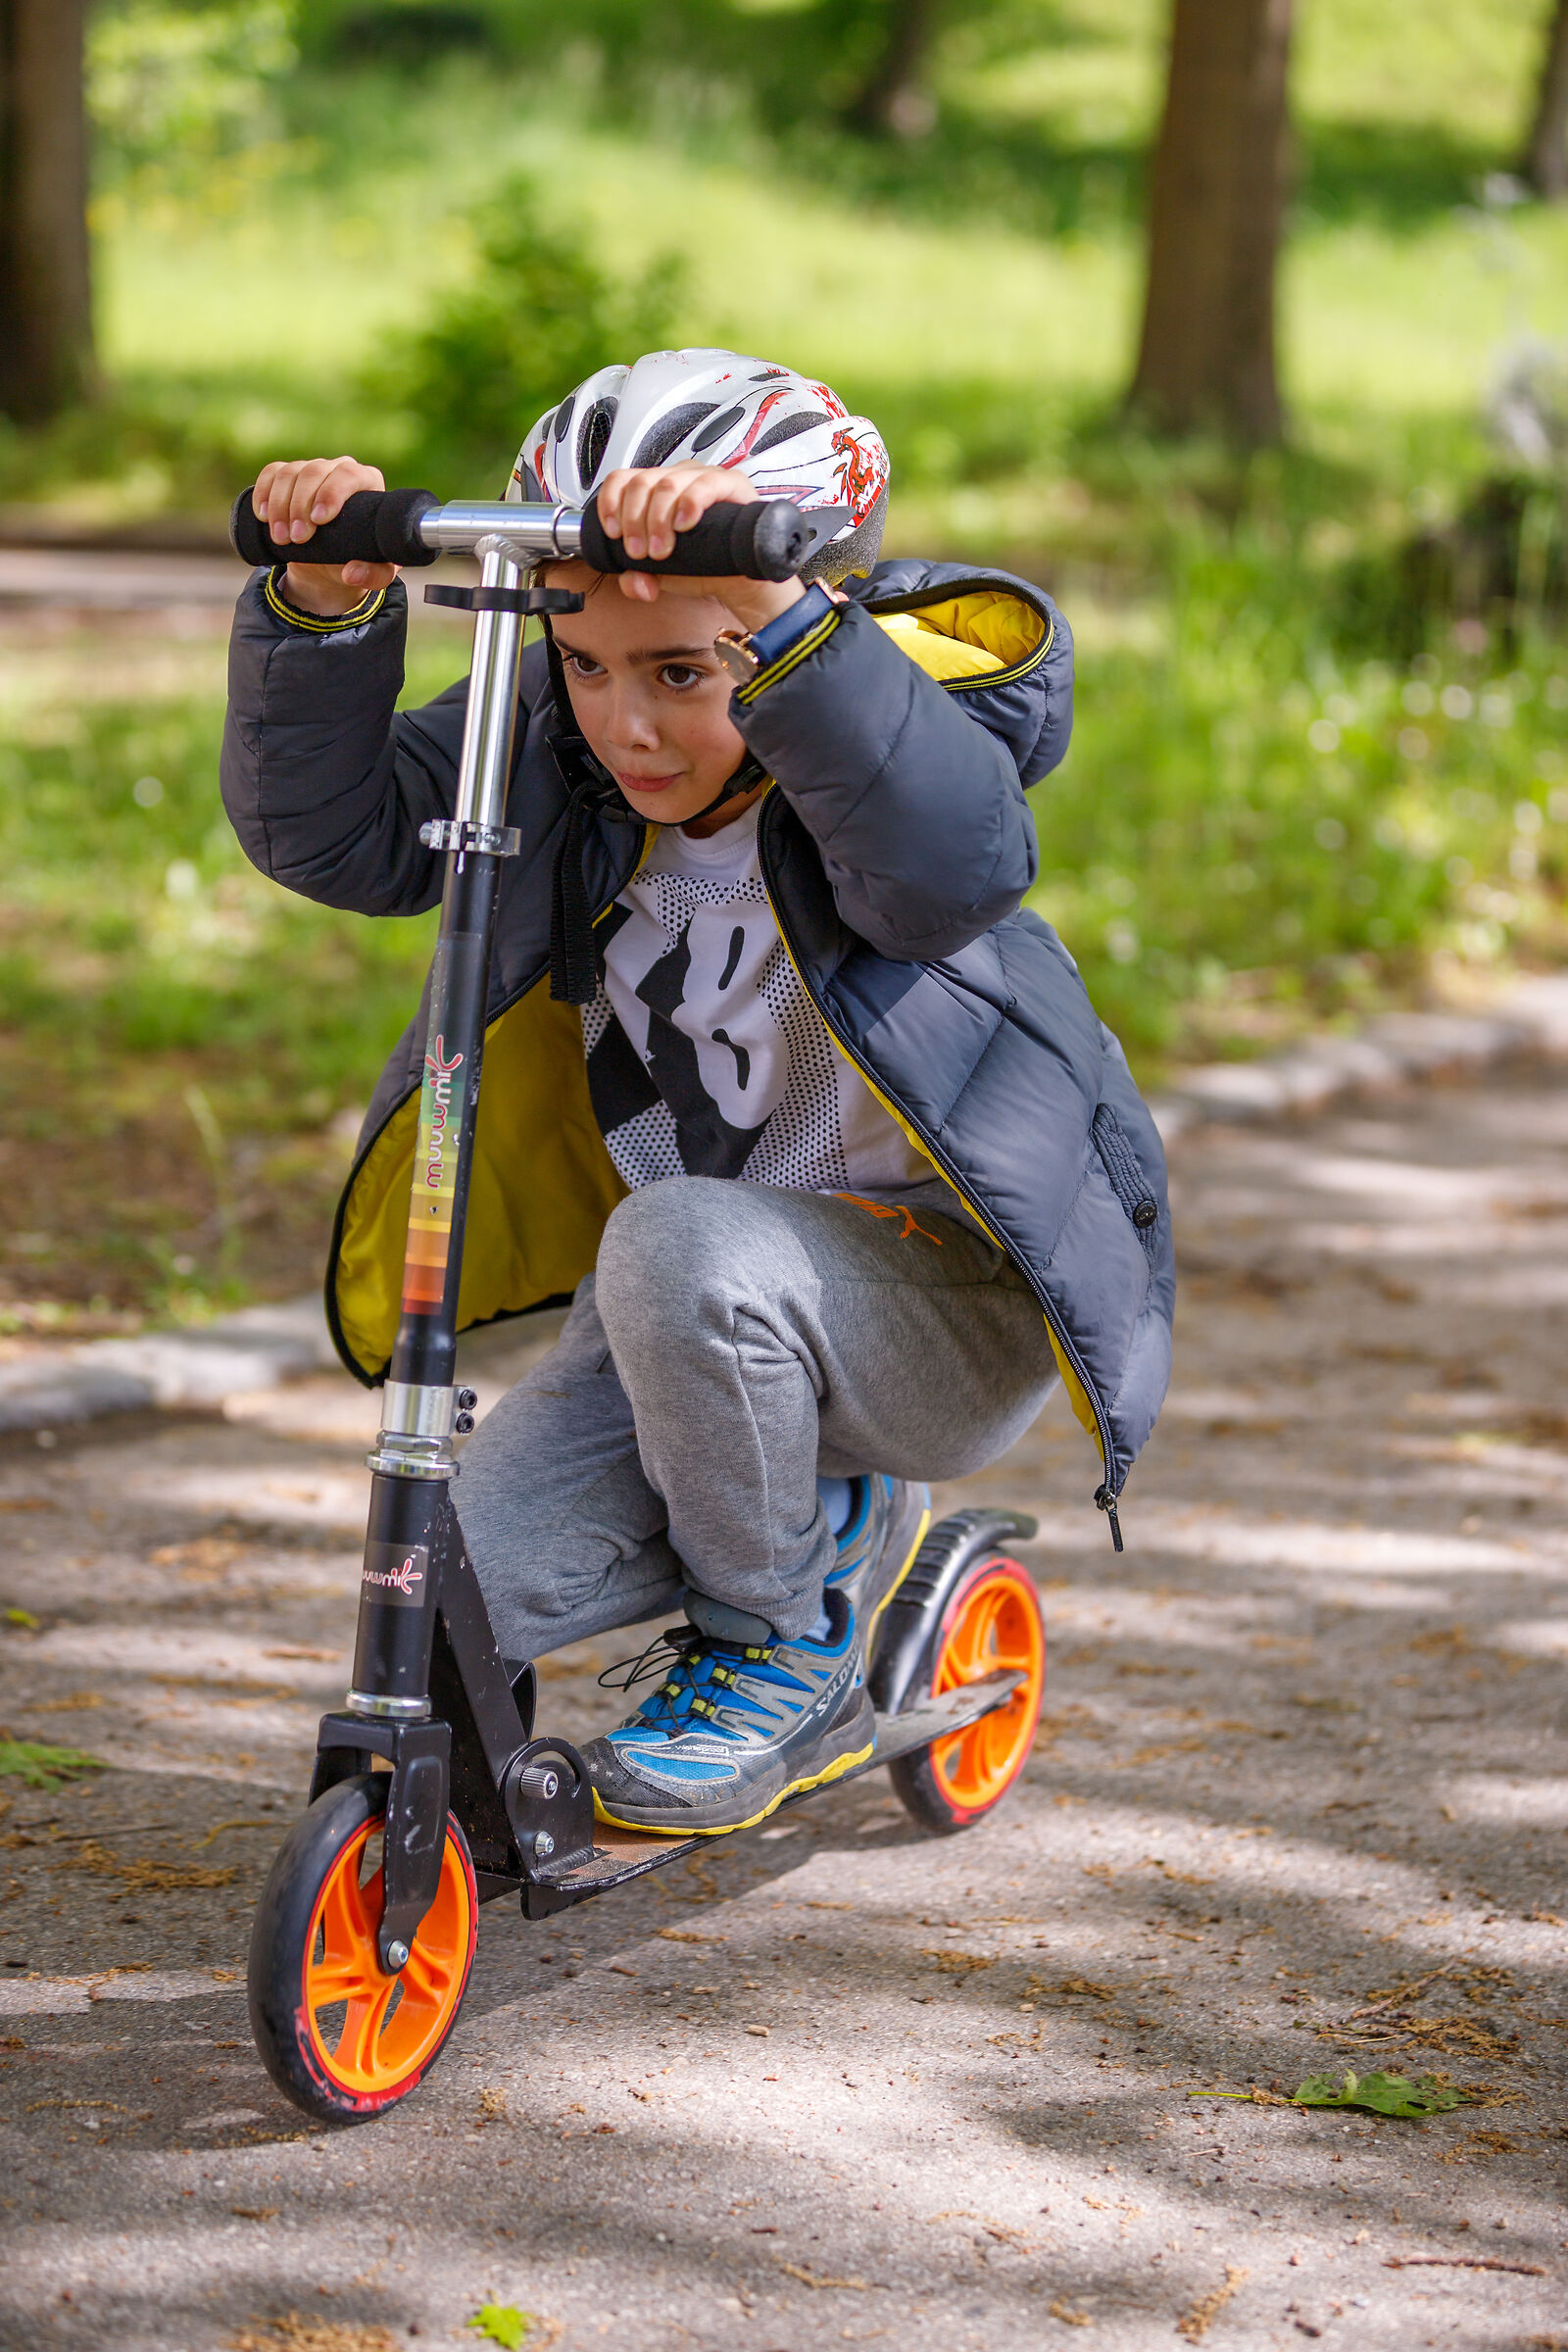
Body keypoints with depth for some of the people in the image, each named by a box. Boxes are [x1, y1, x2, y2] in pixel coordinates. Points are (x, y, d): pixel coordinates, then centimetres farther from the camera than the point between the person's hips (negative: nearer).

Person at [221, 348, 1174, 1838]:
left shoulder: (920, 705, -20)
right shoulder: (555, 743, -5)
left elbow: (955, 863, -44)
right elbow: (330, 828, -13)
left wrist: (770, 614, -57)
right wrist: (324, 608, -32)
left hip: (949, 1286, -6)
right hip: (693, 1319, 6)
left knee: (680, 1252, -36)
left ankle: (779, 1640, -7)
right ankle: (831, 1518, 15)